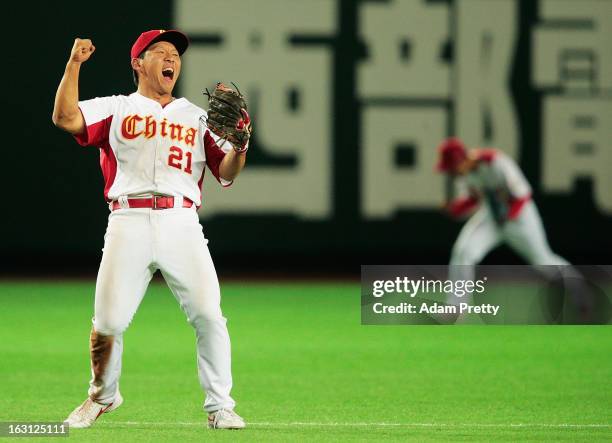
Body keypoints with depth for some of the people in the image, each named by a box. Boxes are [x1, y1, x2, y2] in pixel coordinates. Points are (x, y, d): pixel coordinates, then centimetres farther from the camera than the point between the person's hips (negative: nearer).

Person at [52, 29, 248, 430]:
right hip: (129, 224, -1)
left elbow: (226, 174, 12)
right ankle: (103, 395, 21)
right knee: (108, 321, -4)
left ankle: (219, 406, 0)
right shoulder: (114, 110, 13)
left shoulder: (197, 117, 20)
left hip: (182, 224, 2)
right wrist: (74, 63, -9)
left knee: (209, 315, -10)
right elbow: (65, 118, -4)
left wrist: (239, 145, -8)